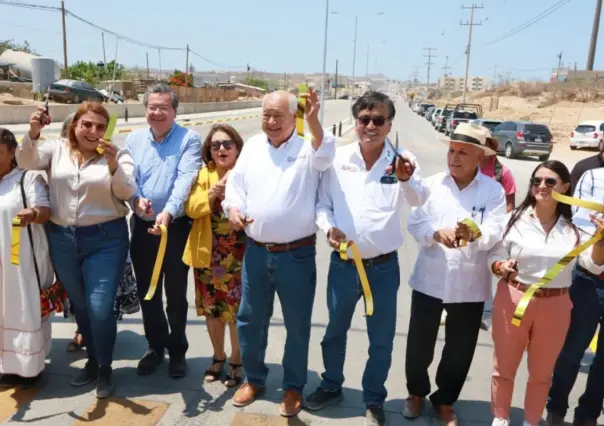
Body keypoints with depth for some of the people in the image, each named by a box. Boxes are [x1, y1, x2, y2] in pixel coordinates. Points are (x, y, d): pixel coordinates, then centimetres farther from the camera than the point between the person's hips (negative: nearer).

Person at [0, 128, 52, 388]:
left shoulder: (28, 178, -7)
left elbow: (45, 211, -15)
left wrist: (33, 215, -35)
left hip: (24, 262, -6)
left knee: (25, 312, 1)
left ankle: (29, 366, 14)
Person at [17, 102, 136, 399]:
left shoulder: (117, 154, -1)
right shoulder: (56, 149, 6)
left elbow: (127, 192, -12)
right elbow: (26, 161, -9)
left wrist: (113, 164, -30)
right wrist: (33, 133, -26)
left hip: (105, 240, -3)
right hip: (62, 239, 3)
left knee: (99, 308, -6)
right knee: (79, 305, 17)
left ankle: (105, 368, 18)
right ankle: (92, 360, 38)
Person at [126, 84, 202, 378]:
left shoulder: (189, 140, -6)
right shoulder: (133, 140, 7)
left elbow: (185, 180, -19)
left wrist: (168, 212, -34)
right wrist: (135, 199, -22)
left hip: (177, 227, -4)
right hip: (142, 227, 4)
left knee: (176, 294, 8)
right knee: (147, 293, 14)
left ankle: (177, 350, 27)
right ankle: (156, 346, 34)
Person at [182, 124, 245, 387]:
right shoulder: (204, 173, 6)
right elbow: (191, 209, -4)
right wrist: (213, 192, -18)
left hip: (239, 255, -3)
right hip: (208, 253, 3)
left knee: (237, 311, 2)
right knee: (211, 309, 14)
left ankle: (236, 361, 24)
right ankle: (218, 357, 35)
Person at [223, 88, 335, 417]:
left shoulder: (307, 148, -5)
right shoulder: (252, 146, 8)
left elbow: (325, 156, -27)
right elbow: (235, 183, 10)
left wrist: (313, 120, -42)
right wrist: (233, 209, -9)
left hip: (297, 254, -4)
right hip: (255, 251, 4)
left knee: (297, 324, 9)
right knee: (250, 319, 15)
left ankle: (293, 387, 29)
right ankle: (253, 379, 36)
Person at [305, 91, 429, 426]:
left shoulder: (402, 161, -8)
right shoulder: (338, 158, -3)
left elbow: (418, 200, -25)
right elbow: (322, 203, 3)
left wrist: (406, 179, -46)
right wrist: (328, 227, -16)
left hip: (384, 266, -1)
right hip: (342, 263, 2)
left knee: (381, 339, 12)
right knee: (335, 330, 19)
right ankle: (332, 386, 42)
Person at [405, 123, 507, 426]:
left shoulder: (493, 191, -4)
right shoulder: (432, 183, 1)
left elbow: (494, 234, -14)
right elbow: (414, 223, -6)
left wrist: (474, 234, -36)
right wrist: (437, 233, -26)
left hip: (470, 285, -1)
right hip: (429, 280, 1)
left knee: (459, 351, 13)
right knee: (419, 344, 11)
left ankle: (444, 400, 37)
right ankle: (416, 392, 38)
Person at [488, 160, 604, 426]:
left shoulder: (573, 228, -1)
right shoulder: (515, 219, -8)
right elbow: (494, 257, -2)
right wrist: (502, 267, -25)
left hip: (555, 306, 2)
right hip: (513, 300, -2)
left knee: (542, 372, 18)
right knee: (504, 367, 13)